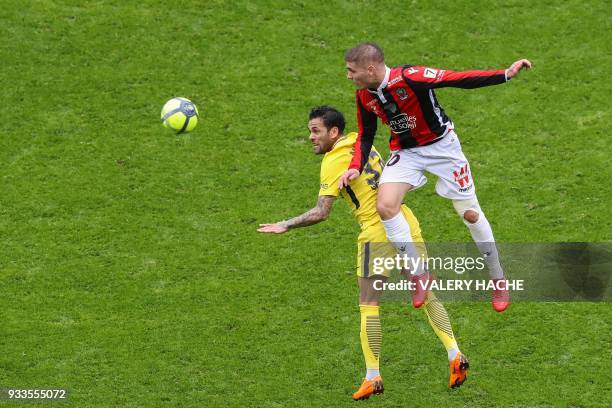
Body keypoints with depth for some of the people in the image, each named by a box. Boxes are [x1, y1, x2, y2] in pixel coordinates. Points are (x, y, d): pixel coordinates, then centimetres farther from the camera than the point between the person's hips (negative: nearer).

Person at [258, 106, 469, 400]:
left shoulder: (334, 161, -10)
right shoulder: (359, 142, 12)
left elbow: (321, 213, -15)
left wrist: (285, 226, -8)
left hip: (377, 231, -7)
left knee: (368, 305, -1)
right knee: (426, 294, 11)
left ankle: (373, 377, -1)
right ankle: (455, 356, 4)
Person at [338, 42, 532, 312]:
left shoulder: (409, 78, -30)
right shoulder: (364, 97, -8)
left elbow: (460, 79, -30)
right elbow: (365, 136, 6)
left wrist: (506, 74, -37)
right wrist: (356, 168, -11)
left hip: (441, 146, -5)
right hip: (405, 152, 5)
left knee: (470, 213, 3)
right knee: (385, 206, -19)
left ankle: (498, 279, 22)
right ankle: (419, 275, -6)